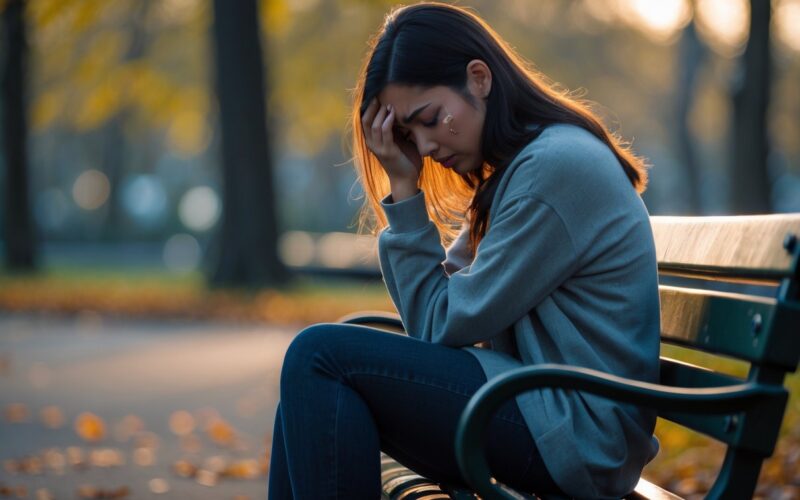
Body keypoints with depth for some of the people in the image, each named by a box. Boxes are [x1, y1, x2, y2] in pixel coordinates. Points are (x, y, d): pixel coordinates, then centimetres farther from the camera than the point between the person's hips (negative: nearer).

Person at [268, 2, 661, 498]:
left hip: (575, 434, -10)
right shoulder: (515, 169, 15)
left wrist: (404, 188, -7)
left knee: (322, 355, -15)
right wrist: (404, 190, 3)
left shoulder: (555, 166, -15)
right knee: (316, 370, 9)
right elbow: (440, 310, 10)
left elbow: (441, 324, -12)